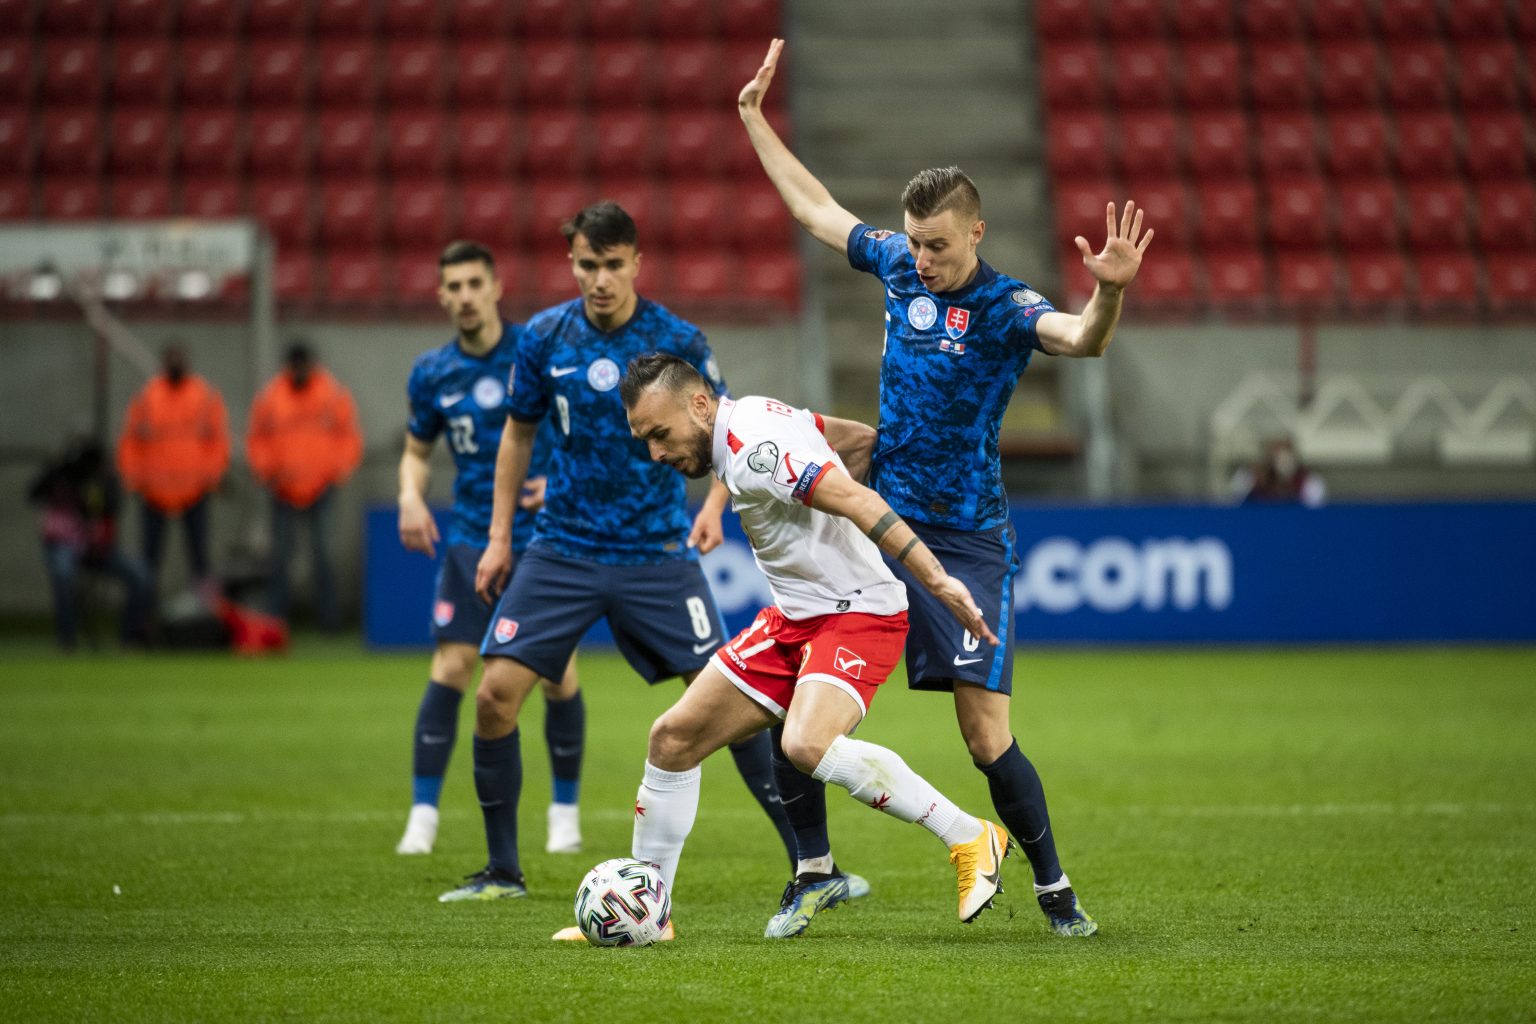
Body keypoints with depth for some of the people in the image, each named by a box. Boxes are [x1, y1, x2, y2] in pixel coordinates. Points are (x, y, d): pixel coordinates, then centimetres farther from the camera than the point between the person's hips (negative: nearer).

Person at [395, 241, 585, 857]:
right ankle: (422, 816, -4)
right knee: (450, 668, -9)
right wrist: (411, 496, -5)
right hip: (471, 538, 2)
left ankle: (565, 811, 16)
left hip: (544, 537, -2)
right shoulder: (431, 373, 2)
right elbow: (417, 451, 15)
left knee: (558, 676, -1)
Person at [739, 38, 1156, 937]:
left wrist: (1111, 290, -54)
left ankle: (1054, 888, 6)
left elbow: (1082, 338, -33)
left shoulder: (1005, 307, -12)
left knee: (987, 734, -9)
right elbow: (815, 206, 20)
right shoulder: (899, 264, 4)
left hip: (966, 543, -5)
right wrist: (755, 118, 24)